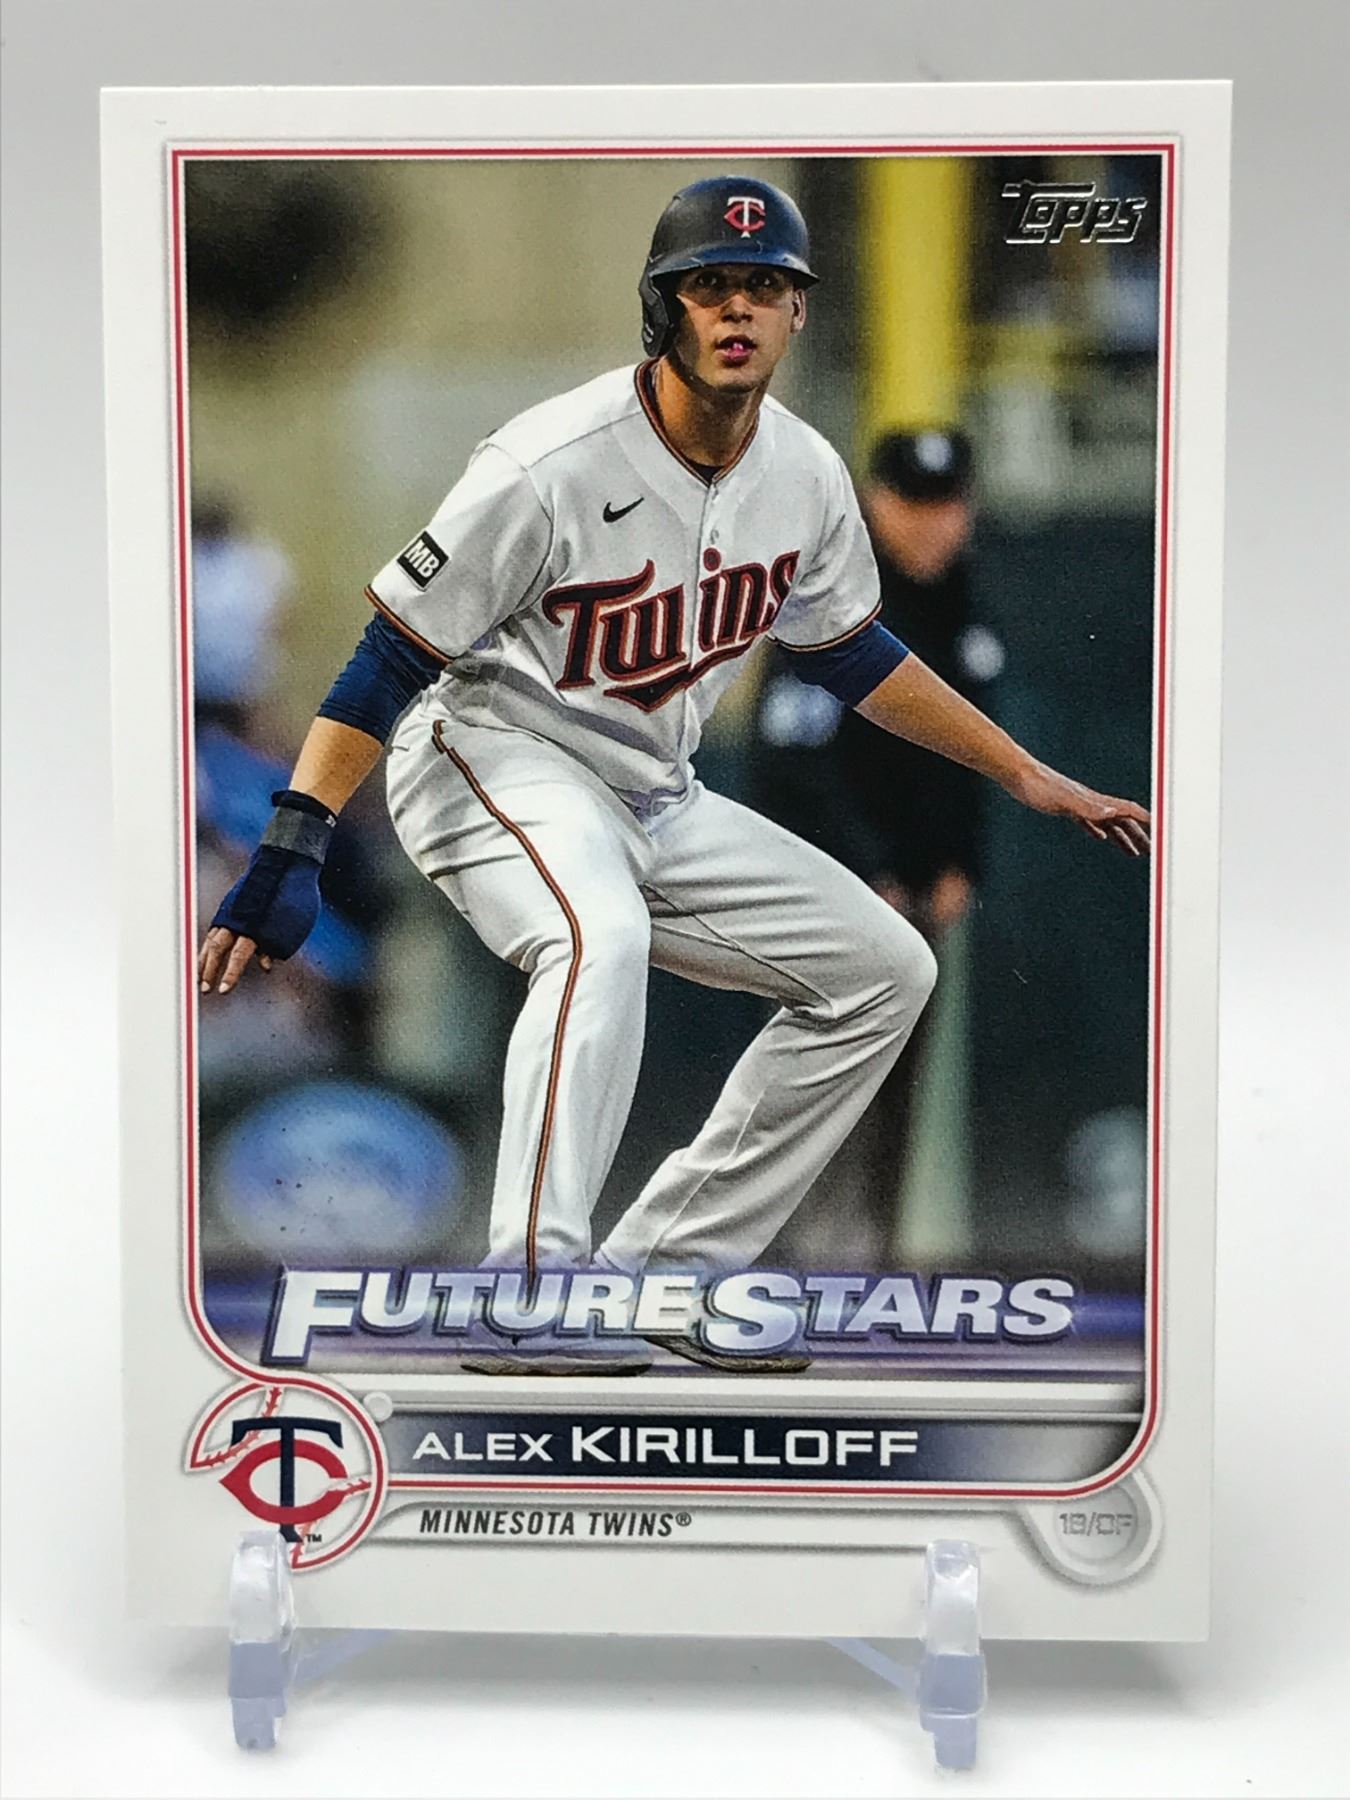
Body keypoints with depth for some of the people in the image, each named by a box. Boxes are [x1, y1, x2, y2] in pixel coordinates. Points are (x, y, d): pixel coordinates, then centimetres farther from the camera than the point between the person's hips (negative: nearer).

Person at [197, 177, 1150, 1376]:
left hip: (656, 803, 8)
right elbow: (393, 658, -20)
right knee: (601, 935, -39)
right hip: (495, 762, -7)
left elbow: (851, 651, 14)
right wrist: (293, 850, -29)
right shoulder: (551, 465, -22)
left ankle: (658, 1273, 6)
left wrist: (1027, 776, 15)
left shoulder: (806, 474, -1)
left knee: (884, 967, 4)